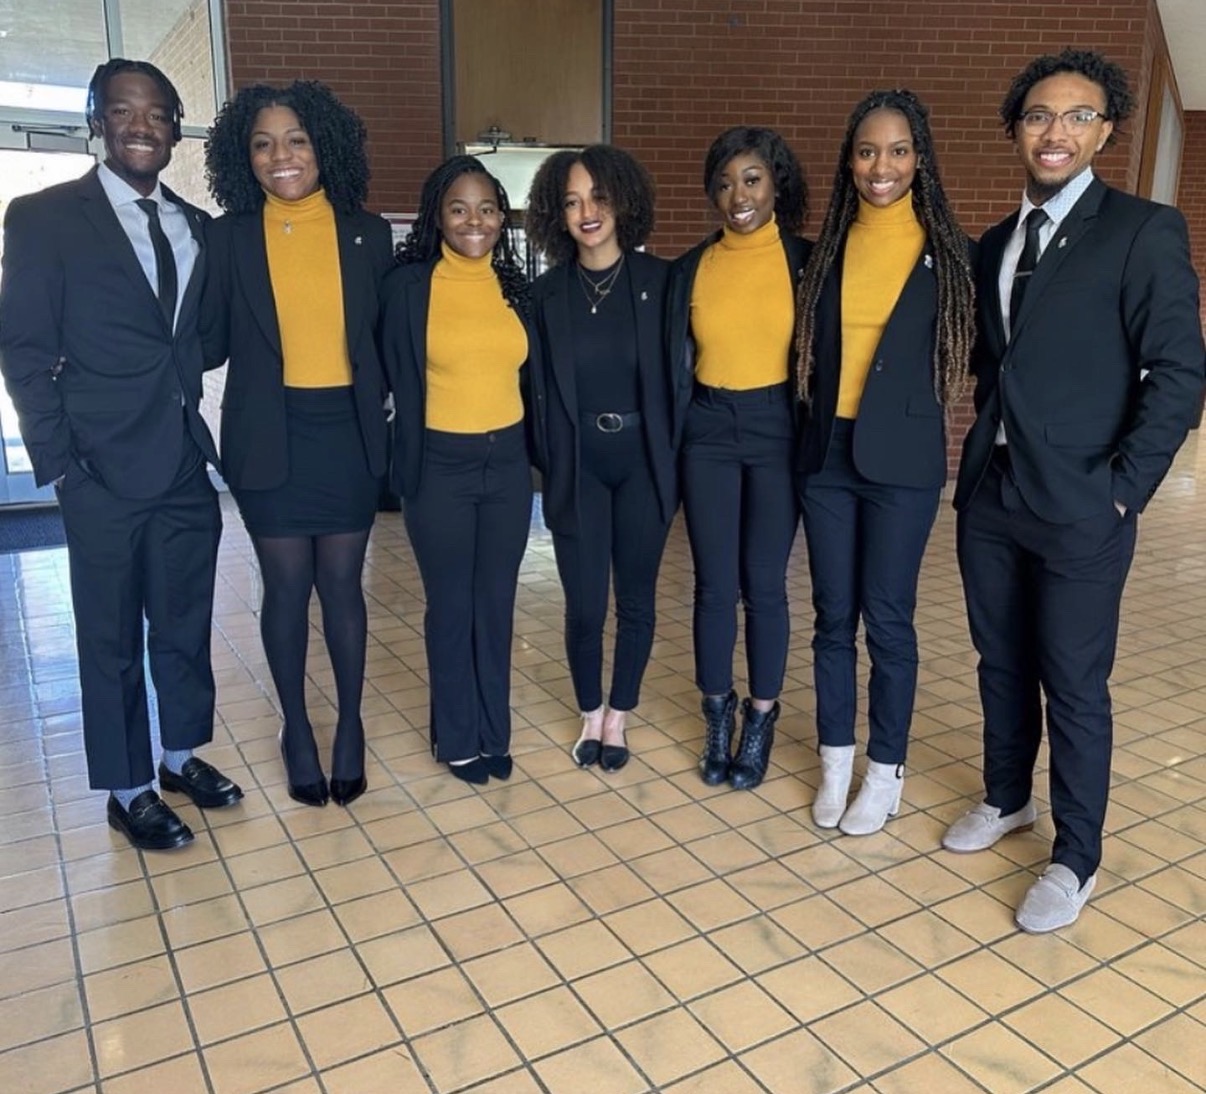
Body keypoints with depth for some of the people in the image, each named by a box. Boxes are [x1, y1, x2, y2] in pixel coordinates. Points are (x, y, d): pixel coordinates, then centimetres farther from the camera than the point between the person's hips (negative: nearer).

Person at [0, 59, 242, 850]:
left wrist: (212, 433, -2)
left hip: (187, 464, 4)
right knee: (112, 638, 8)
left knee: (186, 624, 14)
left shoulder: (198, 228, 11)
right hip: (105, 470, -4)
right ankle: (129, 791, 23)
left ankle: (182, 756, 34)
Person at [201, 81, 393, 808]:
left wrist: (380, 407, -5)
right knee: (286, 587, 8)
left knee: (341, 584, 8)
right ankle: (297, 729, 26)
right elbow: (212, 342, -2)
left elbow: (386, 338, 5)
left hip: (346, 432, 1)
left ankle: (350, 726, 25)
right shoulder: (229, 236, -1)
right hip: (269, 436, 0)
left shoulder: (367, 234, 2)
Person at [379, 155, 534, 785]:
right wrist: (409, 473, -2)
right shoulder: (409, 285, -6)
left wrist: (533, 455, 9)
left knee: (497, 605, 11)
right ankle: (457, 738, 25)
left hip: (507, 463, 3)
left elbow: (527, 378, 11)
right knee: (451, 607, 8)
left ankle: (494, 733, 27)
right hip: (441, 466, -3)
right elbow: (400, 385, -3)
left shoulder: (514, 286, 6)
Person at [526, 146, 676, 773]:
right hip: (578, 464, 1)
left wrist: (677, 460, -5)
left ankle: (617, 718, 28)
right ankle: (589, 716, 27)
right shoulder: (547, 293, 2)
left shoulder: (659, 280, -2)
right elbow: (541, 390, 5)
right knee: (584, 604, 3)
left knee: (636, 598, 9)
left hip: (642, 459, 0)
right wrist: (547, 467, 2)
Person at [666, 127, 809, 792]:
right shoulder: (691, 269, 4)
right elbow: (676, 368, 6)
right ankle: (718, 717, 23)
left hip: (778, 433, -1)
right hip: (708, 436, 2)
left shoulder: (805, 261, -1)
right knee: (714, 586, 5)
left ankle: (761, 721, 23)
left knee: (764, 584, 5)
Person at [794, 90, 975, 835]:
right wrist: (813, 425, 2)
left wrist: (902, 404, -3)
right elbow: (811, 350, 10)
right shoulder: (829, 248, 8)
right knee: (833, 616, 9)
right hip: (826, 453, 3)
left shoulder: (946, 251, -1)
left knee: (888, 619, 3)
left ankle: (887, 772, 20)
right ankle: (836, 762, 24)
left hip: (903, 460, -3)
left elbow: (969, 350, 4)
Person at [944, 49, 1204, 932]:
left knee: (1074, 687, 4)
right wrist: (981, 450, 9)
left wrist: (1122, 489, -14)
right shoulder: (995, 244, 12)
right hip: (989, 497, 6)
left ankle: (1077, 861, 21)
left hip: (1079, 508, -5)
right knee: (1002, 665, 17)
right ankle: (1006, 799, 38)